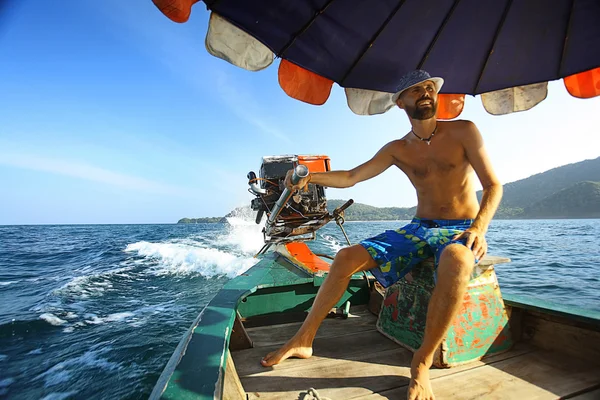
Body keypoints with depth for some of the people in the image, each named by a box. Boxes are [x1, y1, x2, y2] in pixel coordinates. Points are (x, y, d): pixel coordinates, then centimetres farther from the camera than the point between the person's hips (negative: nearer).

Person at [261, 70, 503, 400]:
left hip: (462, 229, -2)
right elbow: (351, 177, -1)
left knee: (455, 260, -42)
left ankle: (422, 362, -22)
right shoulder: (398, 149, 6)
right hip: (420, 228, 3)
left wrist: (478, 228, -23)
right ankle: (303, 340, -4)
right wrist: (310, 177, -18)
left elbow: (493, 186, -4)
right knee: (347, 257, -16)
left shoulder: (463, 131, -2)